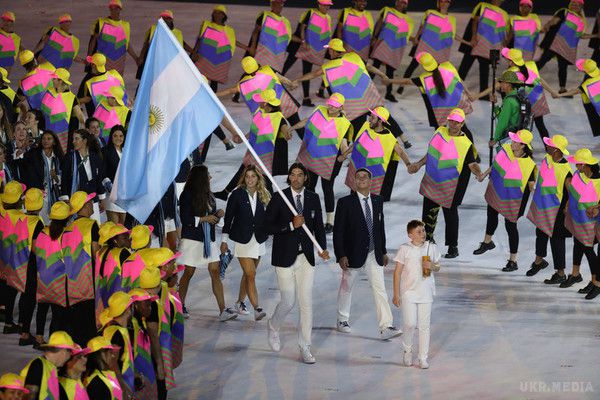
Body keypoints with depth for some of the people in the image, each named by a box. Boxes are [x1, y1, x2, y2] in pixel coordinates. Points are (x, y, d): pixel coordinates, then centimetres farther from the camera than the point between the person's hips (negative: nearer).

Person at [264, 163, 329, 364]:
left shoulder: (313, 198, 7)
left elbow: (318, 226, 9)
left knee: (306, 302, -1)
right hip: (285, 257, -3)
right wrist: (291, 226, -17)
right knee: (288, 301, -2)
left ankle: (305, 347, 5)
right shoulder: (279, 198, -4)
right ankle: (273, 327, 30)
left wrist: (322, 248, -6)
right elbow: (268, 226, -6)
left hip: (306, 257, 3)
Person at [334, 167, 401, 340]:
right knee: (346, 288, 13)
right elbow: (338, 231, -10)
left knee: (379, 289, -6)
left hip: (374, 254, 3)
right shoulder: (345, 202, -10)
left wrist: (383, 251, 15)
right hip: (353, 254, -3)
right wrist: (341, 256, -16)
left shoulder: (377, 201, 5)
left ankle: (386, 327, -13)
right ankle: (342, 320, 33)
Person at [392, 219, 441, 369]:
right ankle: (407, 350, 20)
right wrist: (396, 294, -3)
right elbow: (397, 272, -2)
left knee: (424, 326, 4)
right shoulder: (405, 249, -6)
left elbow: (437, 266, 14)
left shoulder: (431, 248, 1)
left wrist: (432, 266, -11)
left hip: (426, 292, 2)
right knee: (410, 323, -6)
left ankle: (423, 358, 13)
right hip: (408, 292, -2)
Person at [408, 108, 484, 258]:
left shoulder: (466, 144, -15)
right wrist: (419, 164, 13)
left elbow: (472, 164, -15)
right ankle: (427, 239, 36)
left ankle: (453, 247, 13)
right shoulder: (440, 132, 1)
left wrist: (478, 174, -34)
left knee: (450, 213, 1)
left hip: (450, 185, -5)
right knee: (429, 210, 17)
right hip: (431, 181, 6)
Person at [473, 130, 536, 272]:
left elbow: (531, 185, -20)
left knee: (510, 226, 4)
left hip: (511, 199, -7)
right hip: (496, 190, 7)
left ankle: (513, 261, 20)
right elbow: (496, 163, 7)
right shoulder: (506, 149, -14)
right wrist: (485, 174, 17)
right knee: (491, 215, 28)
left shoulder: (528, 164, -30)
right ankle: (487, 242, 58)